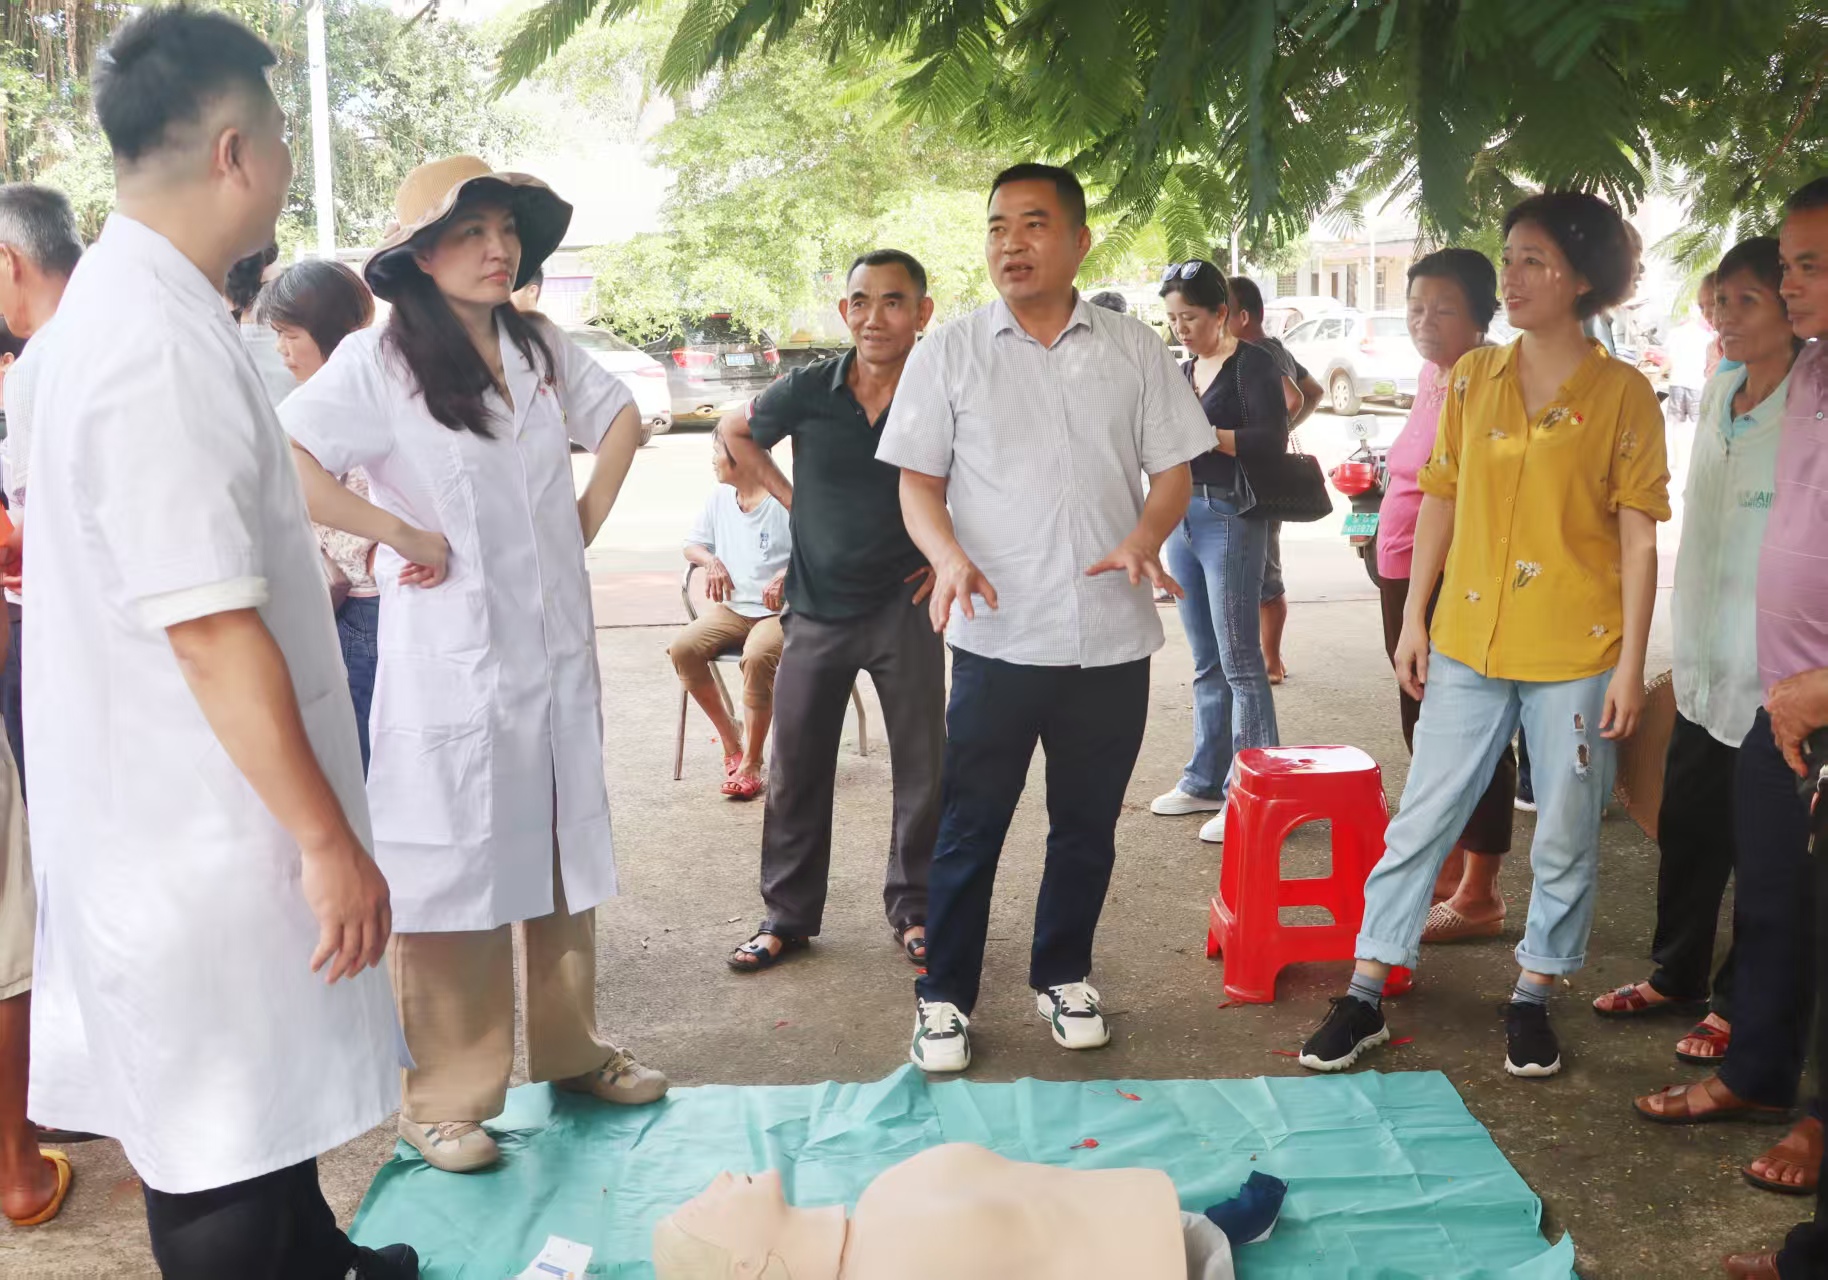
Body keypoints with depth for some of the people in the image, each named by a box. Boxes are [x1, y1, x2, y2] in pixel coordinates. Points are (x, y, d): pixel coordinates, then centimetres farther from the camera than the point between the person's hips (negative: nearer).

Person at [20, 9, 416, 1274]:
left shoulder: (125, 308, 9)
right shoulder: (161, 342, -23)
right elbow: (211, 634, -25)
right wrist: (327, 838, -20)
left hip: (188, 820, 10)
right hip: (207, 838, -10)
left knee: (262, 1106, 24)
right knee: (224, 1145, 5)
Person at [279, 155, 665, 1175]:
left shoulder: (542, 348, 6)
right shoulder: (380, 362, -12)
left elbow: (621, 415, 23)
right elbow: (278, 463, -24)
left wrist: (592, 512, 9)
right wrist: (405, 535, -18)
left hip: (557, 651, 6)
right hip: (450, 661, -6)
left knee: (565, 856, 15)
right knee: (456, 873, 1)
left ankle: (572, 1050, 33)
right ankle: (446, 1095, 16)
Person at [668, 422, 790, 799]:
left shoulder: (785, 502, -8)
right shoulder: (719, 498, 12)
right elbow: (692, 544, 22)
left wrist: (787, 574, -28)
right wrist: (710, 560, -1)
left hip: (779, 610, -6)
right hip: (731, 609, 6)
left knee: (758, 656, -37)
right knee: (682, 648, -21)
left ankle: (751, 763, -22)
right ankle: (729, 737, -3)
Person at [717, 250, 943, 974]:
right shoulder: (809, 392, -8)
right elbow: (734, 432, 12)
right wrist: (790, 497, 4)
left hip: (904, 608, -1)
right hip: (817, 609, 1)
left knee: (922, 770, 5)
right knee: (796, 771, 9)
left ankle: (913, 909, 24)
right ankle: (787, 916, 24)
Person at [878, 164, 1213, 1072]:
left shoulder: (1134, 352, 6)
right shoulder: (950, 352, 3)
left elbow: (1174, 469, 8)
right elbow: (917, 479, 2)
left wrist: (1144, 537, -13)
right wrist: (949, 554, -18)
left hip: (1112, 638, 2)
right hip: (997, 634, -2)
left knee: (1087, 823, 13)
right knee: (971, 824, 3)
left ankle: (1062, 976, 31)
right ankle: (944, 996, 17)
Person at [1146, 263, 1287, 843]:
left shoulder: (1252, 364, -6)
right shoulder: (1186, 370, 17)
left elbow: (1271, 441, -16)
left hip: (1231, 518, -8)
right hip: (1183, 515, 8)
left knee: (1240, 663, -7)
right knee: (1206, 663, 13)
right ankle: (1206, 781, 20)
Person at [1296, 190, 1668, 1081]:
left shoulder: (1622, 394, -4)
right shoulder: (1472, 377, 6)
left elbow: (1638, 537, -5)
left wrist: (1630, 663, -8)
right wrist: (1414, 621, 7)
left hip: (1576, 652, -3)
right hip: (1469, 641, 3)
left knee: (1566, 837, 9)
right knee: (1420, 818, 6)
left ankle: (1532, 999, 26)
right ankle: (1365, 998, 14)